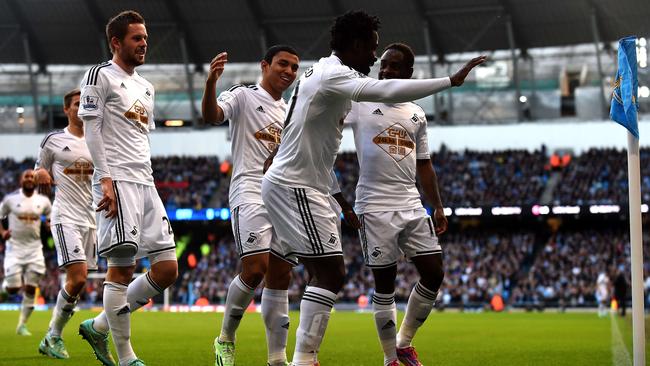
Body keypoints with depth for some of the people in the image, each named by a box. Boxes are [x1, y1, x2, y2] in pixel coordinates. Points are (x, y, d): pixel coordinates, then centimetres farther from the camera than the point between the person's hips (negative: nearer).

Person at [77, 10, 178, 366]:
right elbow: (92, 131, -9)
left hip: (145, 183, 9)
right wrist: (106, 180, -18)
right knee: (122, 267, -10)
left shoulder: (145, 87, 22)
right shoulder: (100, 76, -2)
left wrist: (146, 184, 19)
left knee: (167, 269, 3)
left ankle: (99, 326, 14)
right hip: (116, 181, -8)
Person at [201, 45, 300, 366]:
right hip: (251, 193, -7)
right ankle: (225, 340, 1)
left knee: (280, 277, 2)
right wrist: (211, 82, -36)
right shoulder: (243, 96, 2)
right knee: (255, 270, -19)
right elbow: (211, 115, -19)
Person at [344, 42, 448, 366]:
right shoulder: (360, 103, 0)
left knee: (433, 275, 1)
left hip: (412, 205, 5)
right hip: (376, 208, -5)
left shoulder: (417, 114, 15)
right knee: (384, 285, -1)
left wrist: (437, 206, 16)